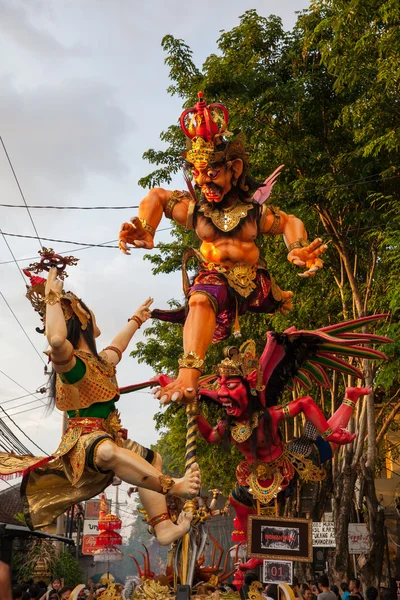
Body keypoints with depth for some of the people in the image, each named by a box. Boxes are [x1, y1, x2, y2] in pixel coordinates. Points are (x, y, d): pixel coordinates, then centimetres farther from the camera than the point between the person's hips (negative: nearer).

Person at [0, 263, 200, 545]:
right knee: (107, 451, -42)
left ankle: (164, 527, 6)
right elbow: (56, 339, -41)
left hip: (109, 437, 10)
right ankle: (171, 486, -42)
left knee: (152, 459, 17)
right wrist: (53, 296, -32)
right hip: (84, 439, -10)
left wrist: (137, 318, 50)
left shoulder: (100, 361, 13)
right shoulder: (72, 363, -16)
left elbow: (117, 347, 37)